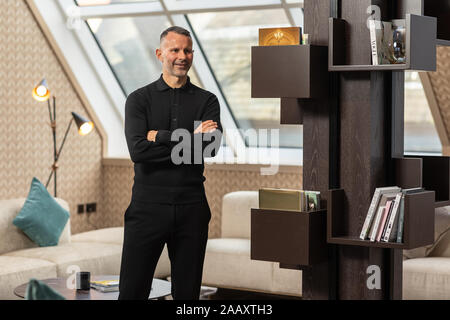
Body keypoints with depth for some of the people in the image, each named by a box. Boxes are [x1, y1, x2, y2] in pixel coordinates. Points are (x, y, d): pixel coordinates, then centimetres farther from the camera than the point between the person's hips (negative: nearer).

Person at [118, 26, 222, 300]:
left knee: (188, 292, 9)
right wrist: (189, 139, -12)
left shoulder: (207, 100, 8)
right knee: (133, 290, 1)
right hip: (148, 204, -1)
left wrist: (161, 137, -9)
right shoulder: (140, 99, 4)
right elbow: (137, 150, -12)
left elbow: (210, 146, -10)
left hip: (191, 206, 2)